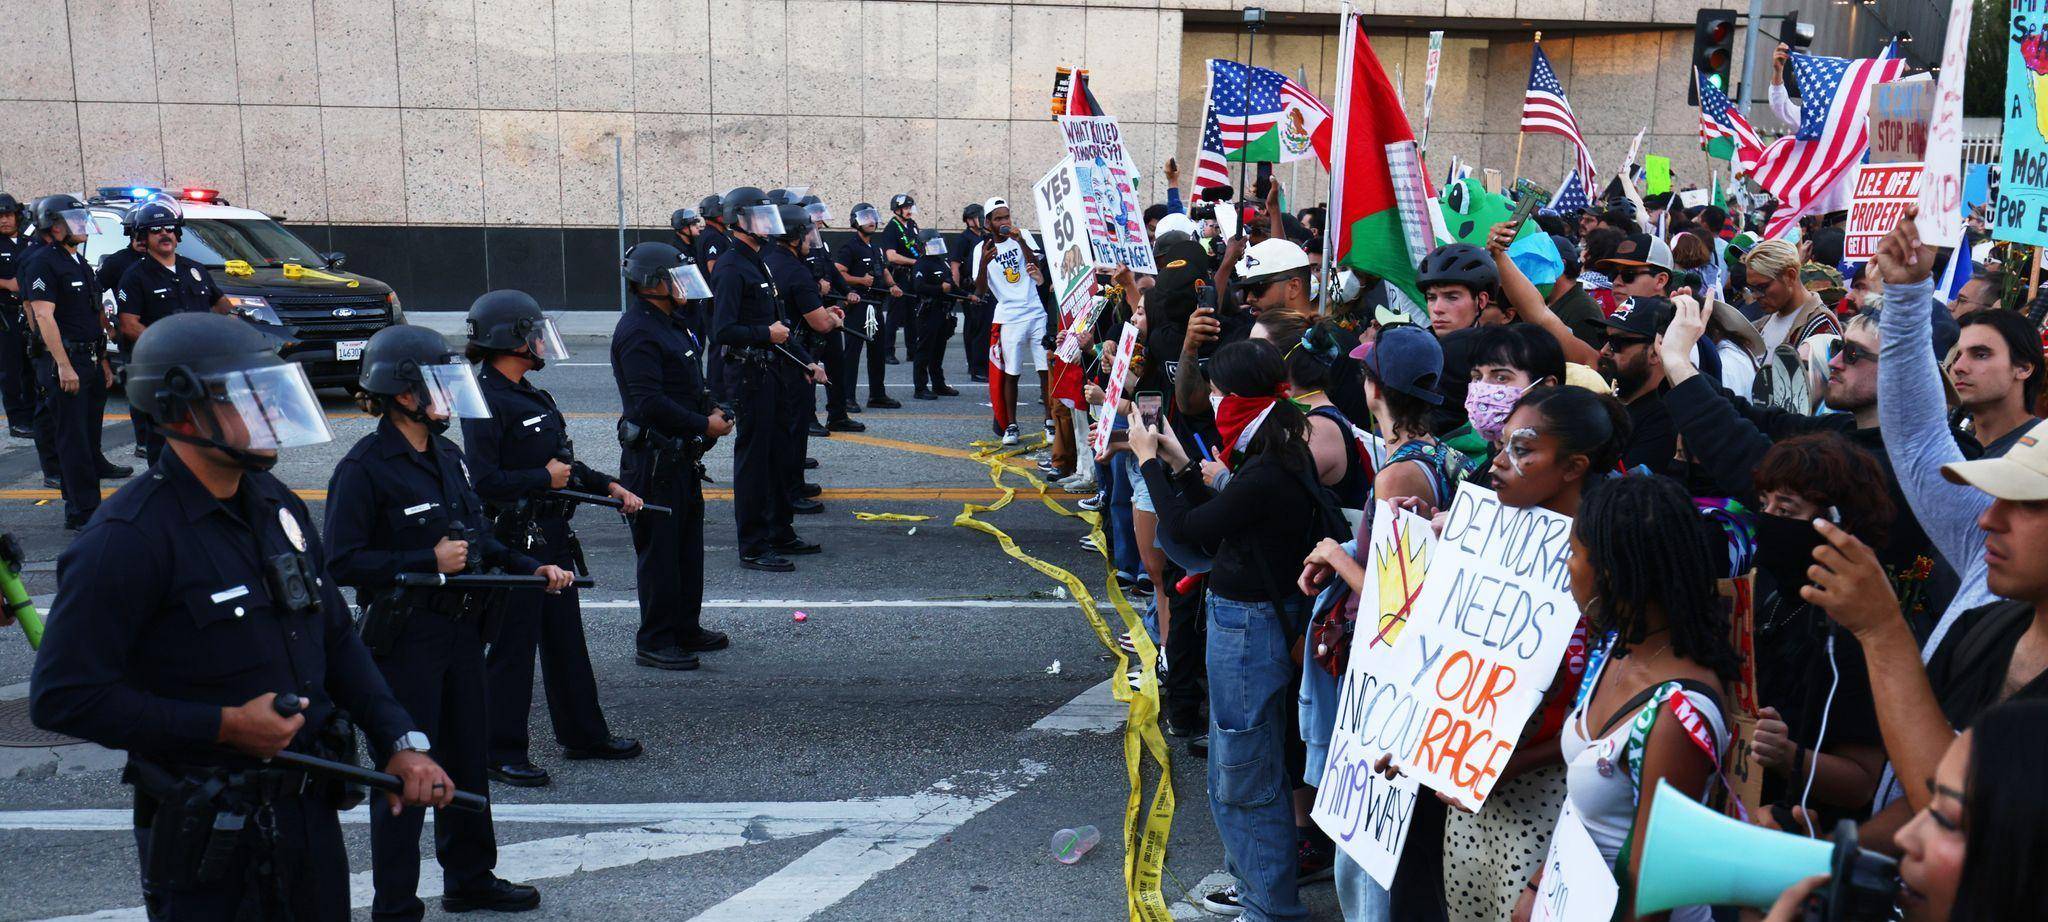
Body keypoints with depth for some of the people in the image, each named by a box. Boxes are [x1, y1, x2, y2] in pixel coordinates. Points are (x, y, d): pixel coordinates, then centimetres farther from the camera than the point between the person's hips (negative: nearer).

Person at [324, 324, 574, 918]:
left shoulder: (446, 456, 11)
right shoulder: (364, 468, -14)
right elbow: (342, 563, -18)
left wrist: (531, 569, 7)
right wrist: (428, 562, -22)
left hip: (461, 629, 8)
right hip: (402, 640, -8)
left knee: (468, 761, 18)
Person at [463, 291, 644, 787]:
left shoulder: (529, 393, 14)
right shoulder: (485, 401, -17)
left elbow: (560, 461, 23)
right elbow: (482, 480, -25)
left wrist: (609, 486, 13)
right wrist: (545, 478, -15)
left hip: (552, 536, 10)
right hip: (512, 543, -10)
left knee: (566, 638, 17)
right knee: (512, 647, 0)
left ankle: (583, 733, 30)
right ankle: (501, 752, 12)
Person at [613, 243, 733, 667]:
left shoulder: (670, 323, 15)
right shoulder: (638, 332, -18)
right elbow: (649, 401, -25)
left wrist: (712, 409, 6)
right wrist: (703, 424, -19)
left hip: (682, 456, 10)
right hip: (655, 459, -10)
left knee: (688, 546, 17)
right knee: (660, 551, -2)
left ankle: (686, 628, 29)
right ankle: (654, 643, 8)